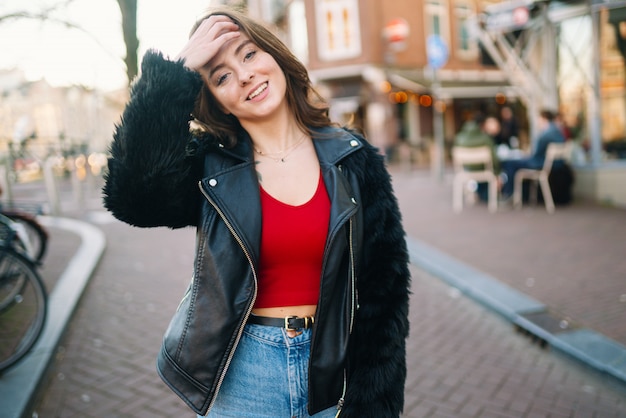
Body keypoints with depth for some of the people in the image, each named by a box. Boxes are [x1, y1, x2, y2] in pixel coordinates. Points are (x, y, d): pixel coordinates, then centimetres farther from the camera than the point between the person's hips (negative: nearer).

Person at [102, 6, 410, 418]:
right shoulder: (211, 166, -5)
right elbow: (133, 196, -25)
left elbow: (383, 289, -3)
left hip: (332, 368, 1)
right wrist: (177, 72, -22)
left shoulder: (353, 160, -5)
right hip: (243, 371, 0)